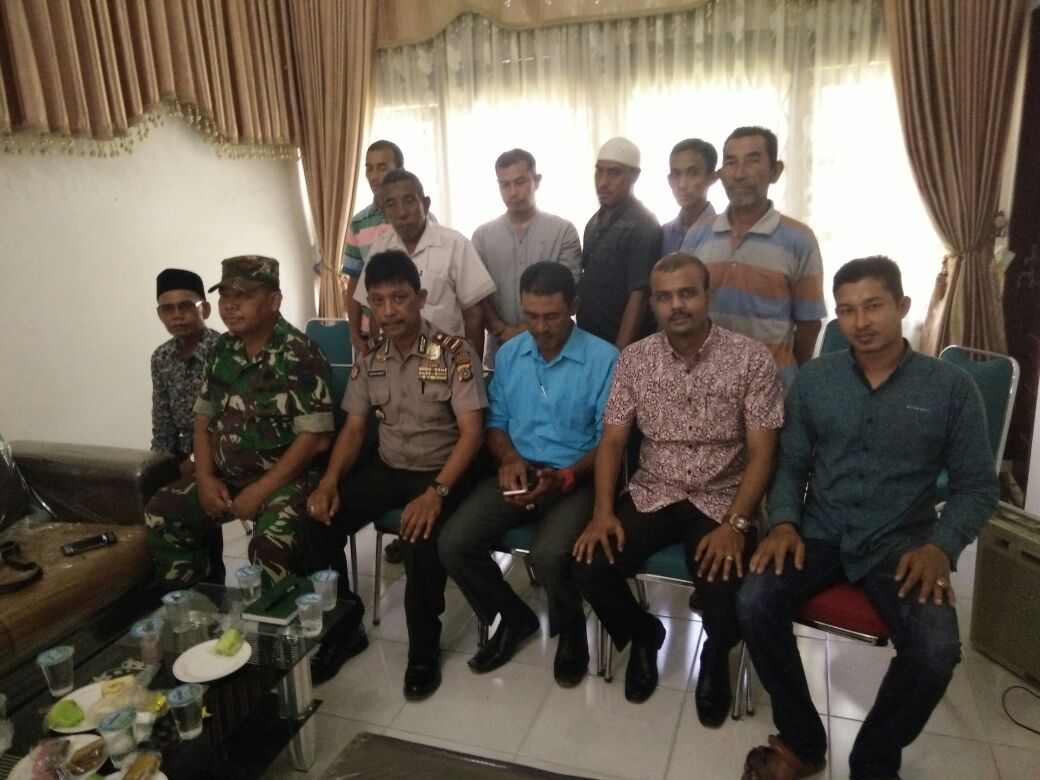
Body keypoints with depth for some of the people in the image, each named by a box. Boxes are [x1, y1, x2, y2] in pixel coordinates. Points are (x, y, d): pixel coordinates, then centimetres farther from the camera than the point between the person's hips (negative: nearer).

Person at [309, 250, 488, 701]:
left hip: (442, 472, -5)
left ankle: (424, 650, -8)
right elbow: (354, 429, 8)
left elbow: (471, 432, -18)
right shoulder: (369, 357, 4)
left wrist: (436, 492, -31)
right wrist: (330, 480, -11)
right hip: (388, 468, 5)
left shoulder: (454, 353, -13)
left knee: (421, 539, -33)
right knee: (317, 522, -16)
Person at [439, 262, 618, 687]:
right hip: (517, 471, 5)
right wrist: (510, 458, -9)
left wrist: (563, 478, -22)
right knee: (453, 543, -16)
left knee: (549, 554, -32)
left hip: (575, 478, -4)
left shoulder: (604, 359, -9)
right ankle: (514, 616, 13)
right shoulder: (509, 354, 7)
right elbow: (496, 422, 12)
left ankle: (570, 632, 5)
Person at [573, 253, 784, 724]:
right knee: (589, 568, -19)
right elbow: (612, 442, 1)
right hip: (651, 495, 3)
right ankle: (643, 635, 16)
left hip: (721, 501, -2)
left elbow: (761, 453, -9)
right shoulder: (634, 359, 0)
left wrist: (735, 525, -21)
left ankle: (715, 657, 15)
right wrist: (603, 511, -14)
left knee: (729, 595, -25)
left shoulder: (750, 359, -8)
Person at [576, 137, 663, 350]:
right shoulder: (595, 222, 10)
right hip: (587, 340, 7)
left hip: (618, 347, -7)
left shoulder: (643, 225, -13)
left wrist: (620, 353, -22)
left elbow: (639, 296, -19)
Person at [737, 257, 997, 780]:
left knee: (937, 649, -27)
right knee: (753, 603, -24)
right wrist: (783, 522, -10)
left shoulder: (951, 388, 0)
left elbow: (976, 486, 3)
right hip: (820, 533, 1)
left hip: (901, 543, -1)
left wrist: (940, 547, -14)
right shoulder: (813, 379, 4)